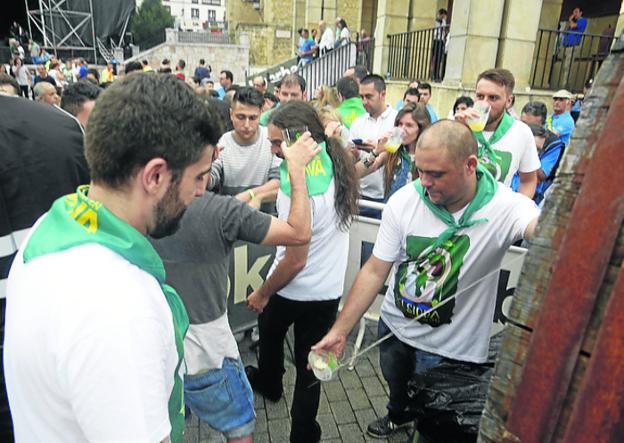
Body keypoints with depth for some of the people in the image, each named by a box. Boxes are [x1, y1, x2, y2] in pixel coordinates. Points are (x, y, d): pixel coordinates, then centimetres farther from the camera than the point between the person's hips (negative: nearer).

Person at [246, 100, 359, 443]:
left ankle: (269, 383, 56)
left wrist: (263, 293, -12)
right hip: (329, 289, 5)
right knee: (309, 365, 17)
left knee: (270, 331, 28)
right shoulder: (337, 166, -7)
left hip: (293, 290, -4)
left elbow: (295, 260, -24)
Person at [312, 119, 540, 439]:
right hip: (394, 327, 4)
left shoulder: (504, 207, -25)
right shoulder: (404, 201, -18)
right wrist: (340, 331, -15)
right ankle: (400, 414, 65)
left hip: (449, 349, -3)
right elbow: (374, 271, -13)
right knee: (396, 386, 32)